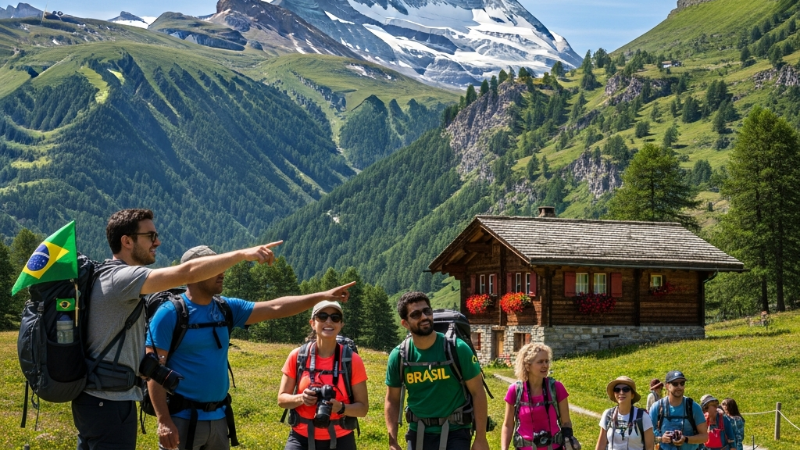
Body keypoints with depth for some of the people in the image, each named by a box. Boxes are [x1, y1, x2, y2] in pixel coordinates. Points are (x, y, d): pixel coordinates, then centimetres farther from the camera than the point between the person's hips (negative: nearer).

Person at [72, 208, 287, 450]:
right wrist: (241, 254, -25)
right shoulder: (121, 278, -19)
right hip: (109, 403, -10)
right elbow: (187, 273, -28)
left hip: (94, 399, 10)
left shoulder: (109, 276, 13)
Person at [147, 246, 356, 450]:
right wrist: (164, 421, -20)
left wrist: (323, 296, 4)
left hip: (218, 417, 7)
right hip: (183, 418, -7)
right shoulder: (170, 313, -11)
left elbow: (274, 309, 9)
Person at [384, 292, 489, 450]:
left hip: (454, 432, -3)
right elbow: (392, 400, 6)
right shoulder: (399, 356, -3)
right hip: (418, 433, 3)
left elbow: (477, 392, -7)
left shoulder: (457, 349, -11)